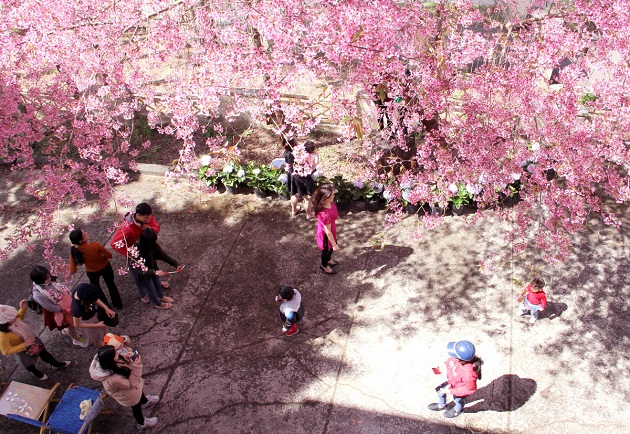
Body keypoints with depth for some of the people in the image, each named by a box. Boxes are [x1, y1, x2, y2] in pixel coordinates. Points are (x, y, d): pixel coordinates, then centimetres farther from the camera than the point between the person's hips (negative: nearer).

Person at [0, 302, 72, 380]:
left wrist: (23, 308, -19)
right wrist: (24, 345, -38)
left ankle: (56, 364, 57)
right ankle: (36, 373, 63)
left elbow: (19, 316, 0)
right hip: (24, 351, -5)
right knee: (29, 364, 28)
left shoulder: (14, 319, -25)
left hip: (32, 339, 5)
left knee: (44, 354, 29)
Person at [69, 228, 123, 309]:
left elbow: (72, 271, -25)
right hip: (105, 268, -1)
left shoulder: (74, 251, -30)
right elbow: (109, 255, -22)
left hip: (92, 272, 1)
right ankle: (118, 304, 47)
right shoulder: (96, 245, -37)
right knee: (111, 285, 27)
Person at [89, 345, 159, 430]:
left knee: (140, 392, 36)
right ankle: (142, 423, 57)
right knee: (136, 407, 25)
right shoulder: (113, 379, -48)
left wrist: (128, 361, -35)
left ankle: (145, 401, 70)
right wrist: (136, 367, -44)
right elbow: (132, 384, -33)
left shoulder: (107, 363, -31)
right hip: (128, 396, -6)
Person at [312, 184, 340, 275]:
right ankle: (324, 266, 53)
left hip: (330, 232, 8)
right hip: (325, 235, -8)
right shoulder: (325, 214, -43)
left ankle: (328, 260, 63)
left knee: (331, 248, 33)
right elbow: (327, 232, -30)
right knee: (327, 250, 23)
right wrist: (334, 245, -18)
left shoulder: (329, 204, -17)